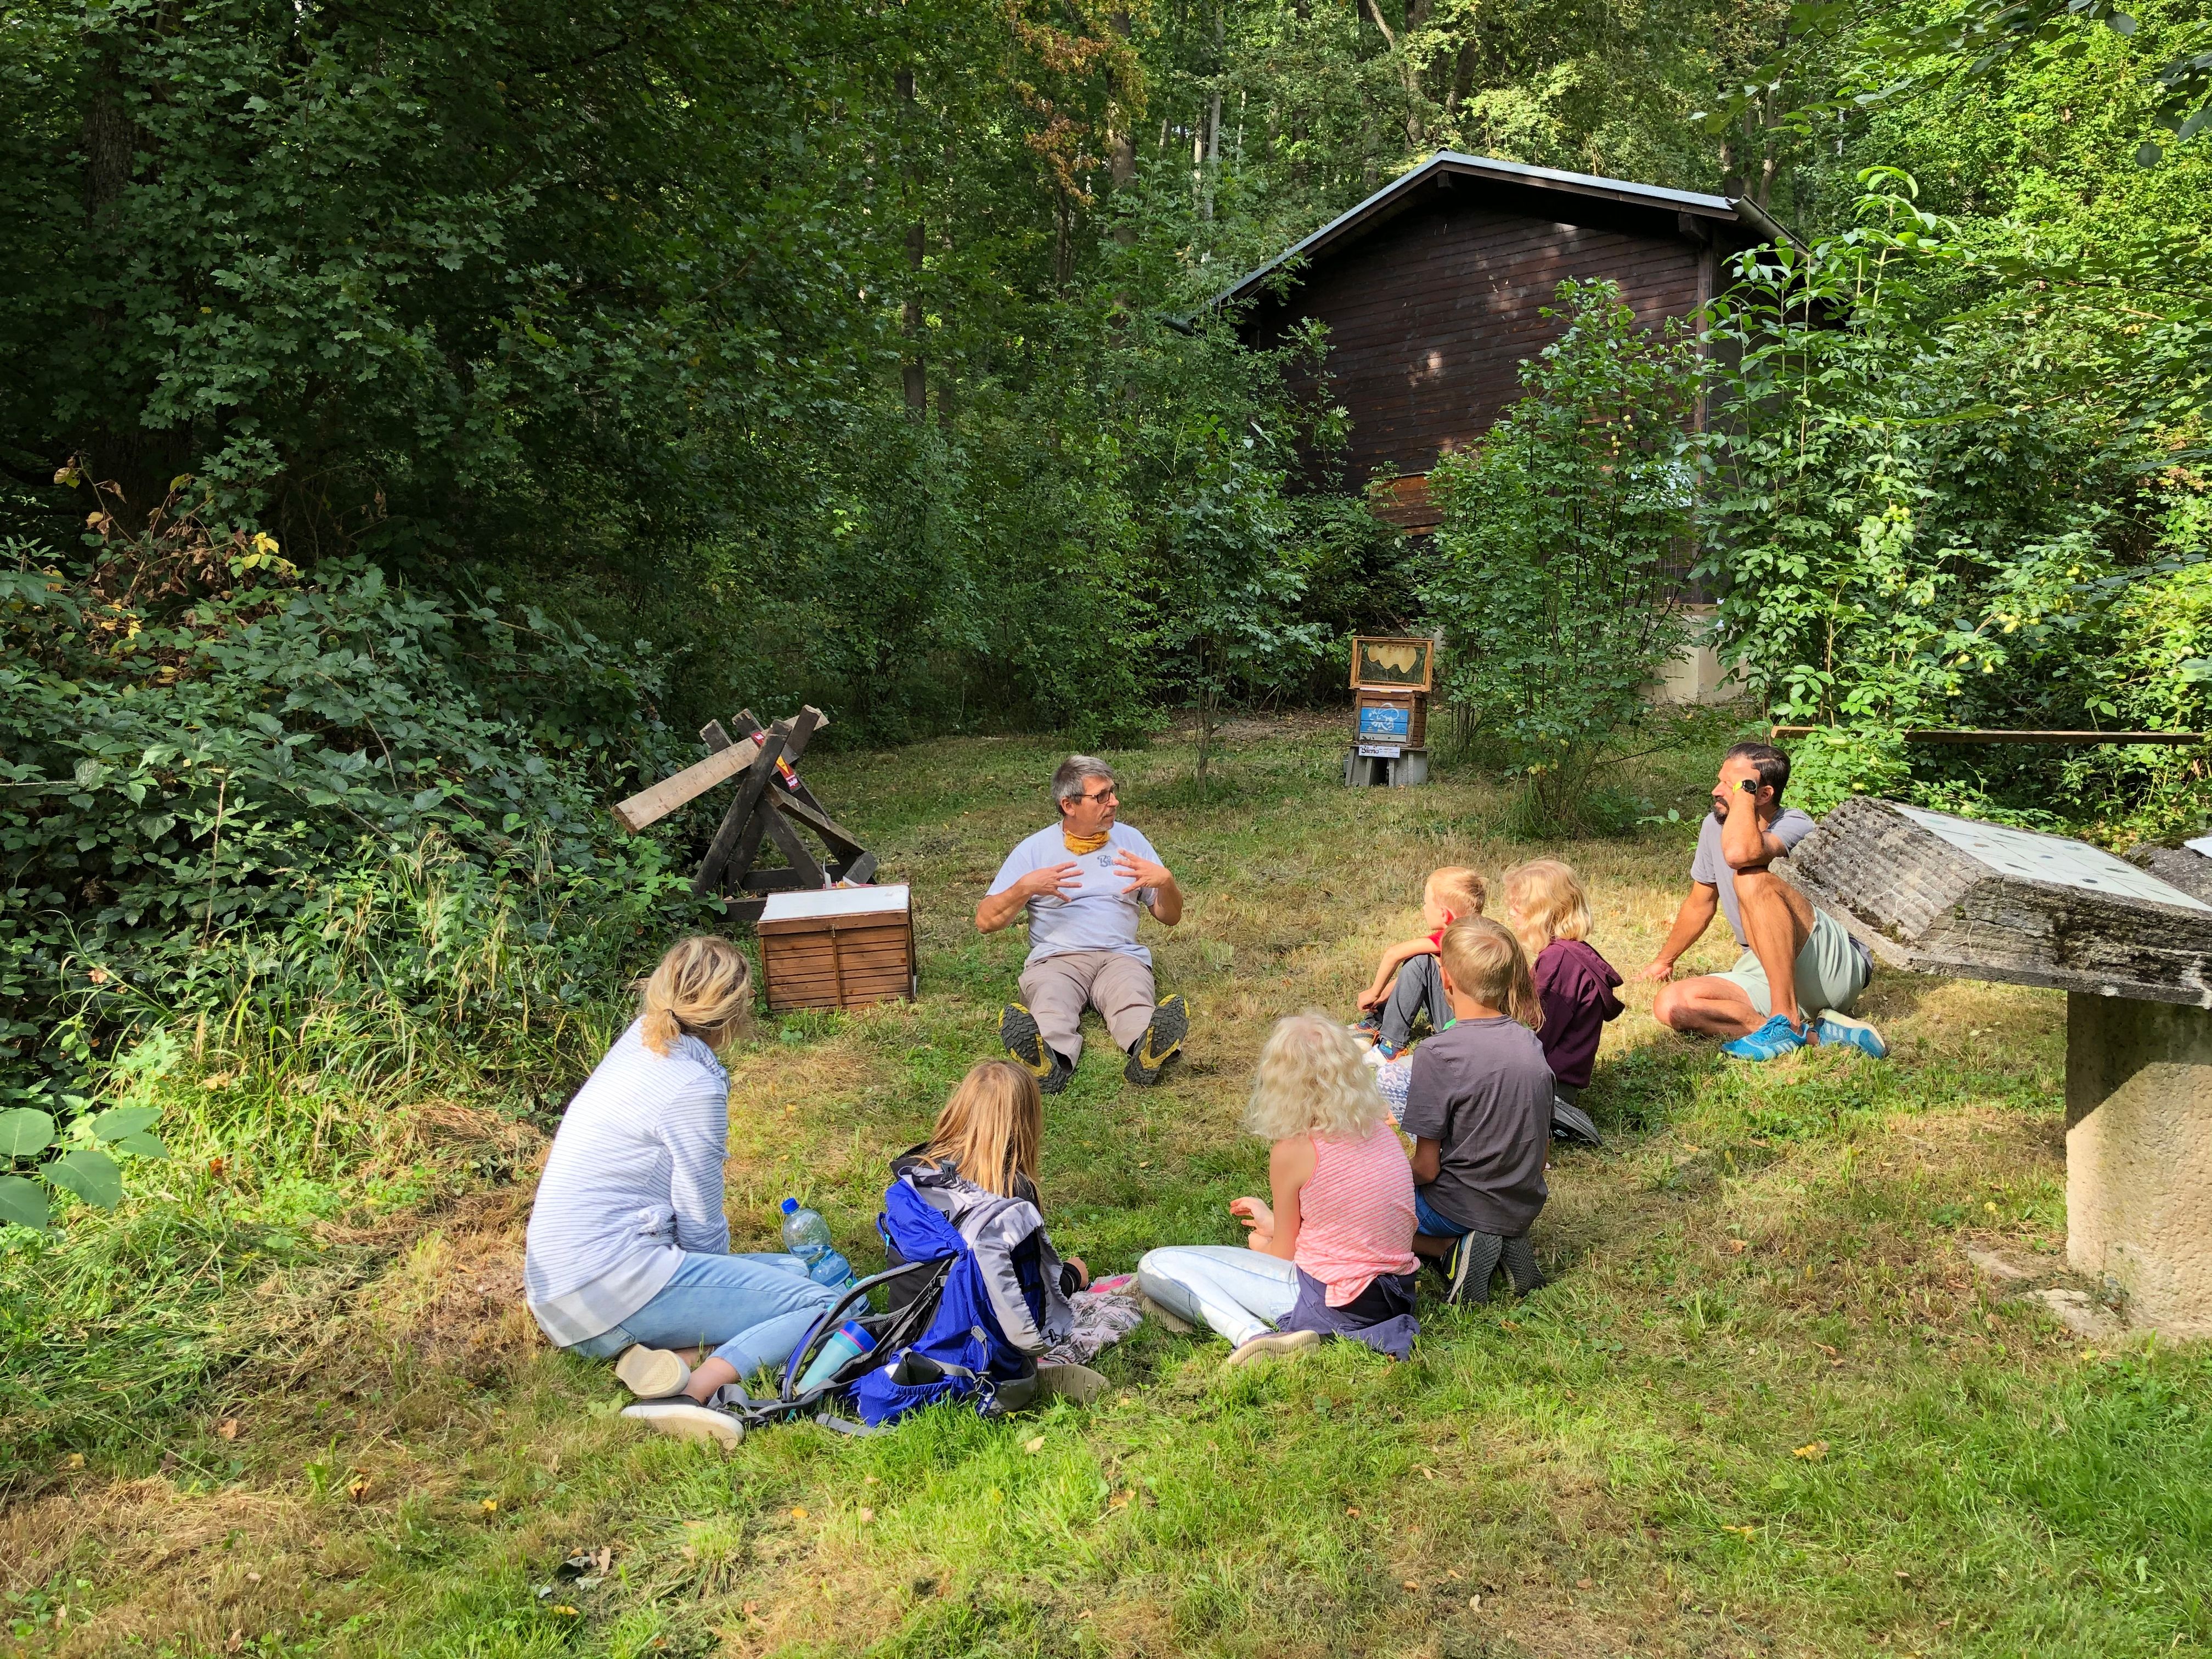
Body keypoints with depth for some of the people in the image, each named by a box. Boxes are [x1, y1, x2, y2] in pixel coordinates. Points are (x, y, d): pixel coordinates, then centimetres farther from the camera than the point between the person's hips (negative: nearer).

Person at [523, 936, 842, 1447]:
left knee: (795, 1271, 17)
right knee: (825, 1305, -12)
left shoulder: (637, 1046, 10)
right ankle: (694, 1392, -30)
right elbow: (702, 1226, -6)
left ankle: (659, 1352, -6)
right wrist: (718, 1284, 8)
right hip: (611, 1285, -10)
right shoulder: (692, 1086, -14)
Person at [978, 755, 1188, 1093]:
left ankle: (1149, 1050, -67)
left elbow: (1170, 918, 18)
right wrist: (1025, 887, -13)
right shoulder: (1035, 849, 10)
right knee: (1050, 1007, -37)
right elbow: (986, 921, 4)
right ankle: (1052, 1061, -67)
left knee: (1133, 1004, -36)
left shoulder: (1130, 840, 16)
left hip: (1121, 955, 1)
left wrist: (1165, 881, -5)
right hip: (1054, 958, -1)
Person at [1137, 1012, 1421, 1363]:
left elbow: (1284, 1255, -2)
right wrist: (1274, 1223, 30)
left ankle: (1254, 1336, -23)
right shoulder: (1380, 1128, 4)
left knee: (1155, 1268, -5)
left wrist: (1260, 1245, 21)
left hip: (1333, 1303, -8)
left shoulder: (1293, 1151, -15)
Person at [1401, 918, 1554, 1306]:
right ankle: (1506, 1242, 8)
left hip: (1461, 1208, -6)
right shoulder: (1530, 1042, -3)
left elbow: (1426, 1168, -18)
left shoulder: (1438, 1053, -23)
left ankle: (1451, 1248, -5)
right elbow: (1542, 1143, 6)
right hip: (1525, 1207, 6)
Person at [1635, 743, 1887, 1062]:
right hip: (1770, 974, 7)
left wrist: (1744, 788, -23)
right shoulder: (1714, 826, 6)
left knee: (1752, 879, -31)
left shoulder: (1794, 826, -15)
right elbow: (1700, 903, 22)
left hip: (1836, 970, -7)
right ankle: (1812, 1033, -24)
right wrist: (1664, 960, 32)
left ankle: (1787, 1022, -30)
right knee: (1670, 1005, -20)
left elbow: (1738, 853, -39)